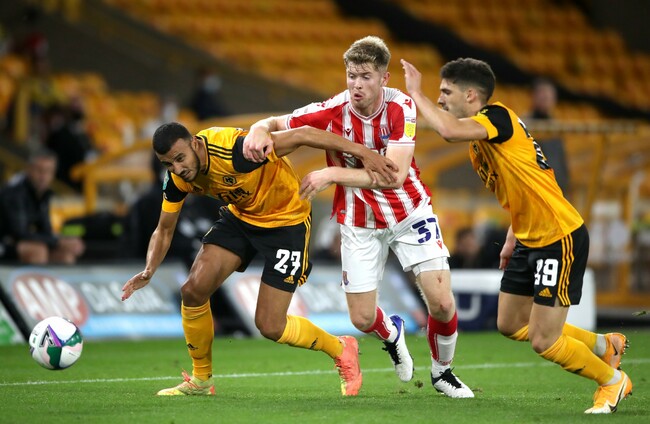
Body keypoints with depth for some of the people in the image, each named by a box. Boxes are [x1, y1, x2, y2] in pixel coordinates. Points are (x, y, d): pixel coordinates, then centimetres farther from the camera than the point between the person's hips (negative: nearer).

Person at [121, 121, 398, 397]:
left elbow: (301, 135, -32)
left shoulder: (233, 151, -36)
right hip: (241, 216, 6)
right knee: (194, 289, -11)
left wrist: (362, 152, -33)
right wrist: (149, 271, -19)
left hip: (287, 220, -6)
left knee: (269, 326, -9)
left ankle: (341, 350, 19)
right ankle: (201, 379, 11)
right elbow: (164, 230, 0)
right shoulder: (176, 178, -13)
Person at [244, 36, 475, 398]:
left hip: (410, 212, -1)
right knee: (362, 319, 0)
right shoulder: (332, 111, -19)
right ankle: (392, 333, 39)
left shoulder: (401, 107, -21)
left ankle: (442, 371, 20)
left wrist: (333, 174, -36)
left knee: (442, 303, -10)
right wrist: (260, 130, -35)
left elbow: (394, 175, -31)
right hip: (359, 223, 1)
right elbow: (277, 123, -10)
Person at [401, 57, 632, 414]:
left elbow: (449, 130, -38)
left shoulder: (498, 116, -19)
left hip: (561, 238, -10)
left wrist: (416, 93, -23)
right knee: (511, 325, 17)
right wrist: (513, 237, 18)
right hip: (530, 239, 10)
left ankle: (612, 380, 19)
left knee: (543, 342, -6)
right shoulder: (479, 141, 10)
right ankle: (604, 346, 33)